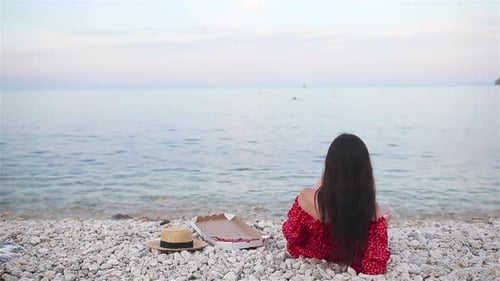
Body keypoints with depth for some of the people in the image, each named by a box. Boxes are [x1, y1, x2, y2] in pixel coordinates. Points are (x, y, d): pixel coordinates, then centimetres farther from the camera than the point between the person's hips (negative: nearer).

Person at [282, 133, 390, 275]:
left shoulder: (307, 198, -33)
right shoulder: (372, 209, -31)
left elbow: (292, 235, -12)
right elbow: (375, 268, -24)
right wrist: (382, 224, -11)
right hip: (348, 265, 1)